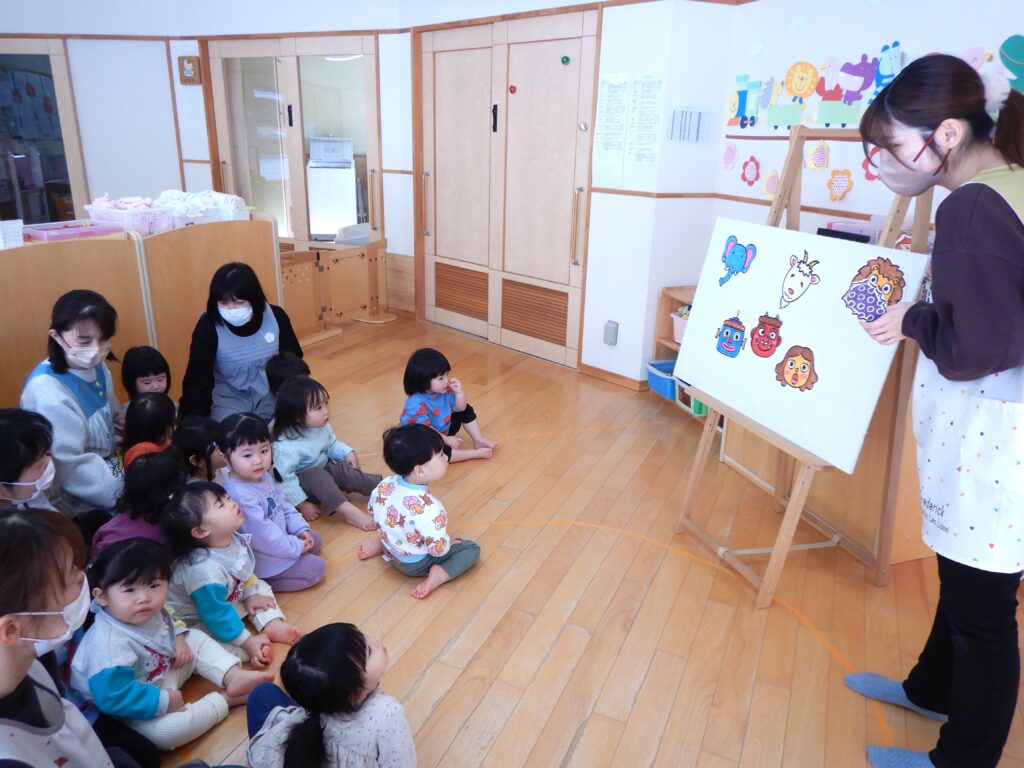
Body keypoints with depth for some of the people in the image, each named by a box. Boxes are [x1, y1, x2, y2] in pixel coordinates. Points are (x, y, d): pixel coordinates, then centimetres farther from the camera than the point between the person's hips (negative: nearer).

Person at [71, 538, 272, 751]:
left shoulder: (150, 612, -12)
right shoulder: (109, 644, -35)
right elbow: (114, 698, -36)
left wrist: (178, 639, -6)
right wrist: (164, 701, -27)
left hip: (160, 674, 8)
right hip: (135, 711, -8)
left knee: (196, 638, 10)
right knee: (164, 732, -33)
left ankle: (234, 677, -5)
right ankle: (223, 699, -11)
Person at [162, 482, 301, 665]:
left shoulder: (234, 540, -15)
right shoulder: (205, 572, -40)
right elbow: (218, 617, -31)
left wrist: (250, 594, 5)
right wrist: (248, 642, -24)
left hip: (226, 599, 9)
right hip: (196, 623, -9)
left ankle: (272, 625, -8)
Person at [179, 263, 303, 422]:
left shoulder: (275, 316, -11)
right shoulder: (209, 325, -17)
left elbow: (293, 358, 4)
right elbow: (198, 377, -19)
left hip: (271, 393, 3)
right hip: (229, 397, -2)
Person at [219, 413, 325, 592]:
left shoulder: (263, 477, -3)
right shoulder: (240, 495, -34)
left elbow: (283, 504, 10)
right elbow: (262, 534, -31)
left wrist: (300, 529, 2)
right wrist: (295, 548, -19)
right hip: (263, 556, -10)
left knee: (315, 541, 23)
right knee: (316, 568, -8)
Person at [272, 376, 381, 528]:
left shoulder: (322, 426, -8)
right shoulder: (286, 446, -32)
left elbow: (332, 444, 11)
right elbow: (285, 479, -28)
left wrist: (348, 452, -7)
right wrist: (303, 505, -23)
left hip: (325, 470, 7)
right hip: (302, 483, -7)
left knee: (347, 471, -18)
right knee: (317, 476, -34)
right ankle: (349, 512, -44)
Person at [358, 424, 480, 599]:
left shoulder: (385, 485, -18)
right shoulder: (429, 509, -38)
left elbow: (372, 509, 1)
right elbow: (439, 549, -30)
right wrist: (448, 543, -7)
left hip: (391, 551, 6)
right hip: (415, 564, -6)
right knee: (472, 548, -2)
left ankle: (379, 542, 17)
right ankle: (439, 574, -16)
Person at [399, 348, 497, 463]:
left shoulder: (445, 390, -14)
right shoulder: (416, 404, -35)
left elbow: (460, 408, -5)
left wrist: (460, 392, -24)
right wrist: (446, 440, -25)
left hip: (443, 430, 8)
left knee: (466, 410, 4)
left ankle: (479, 440, 4)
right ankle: (475, 453, -28)